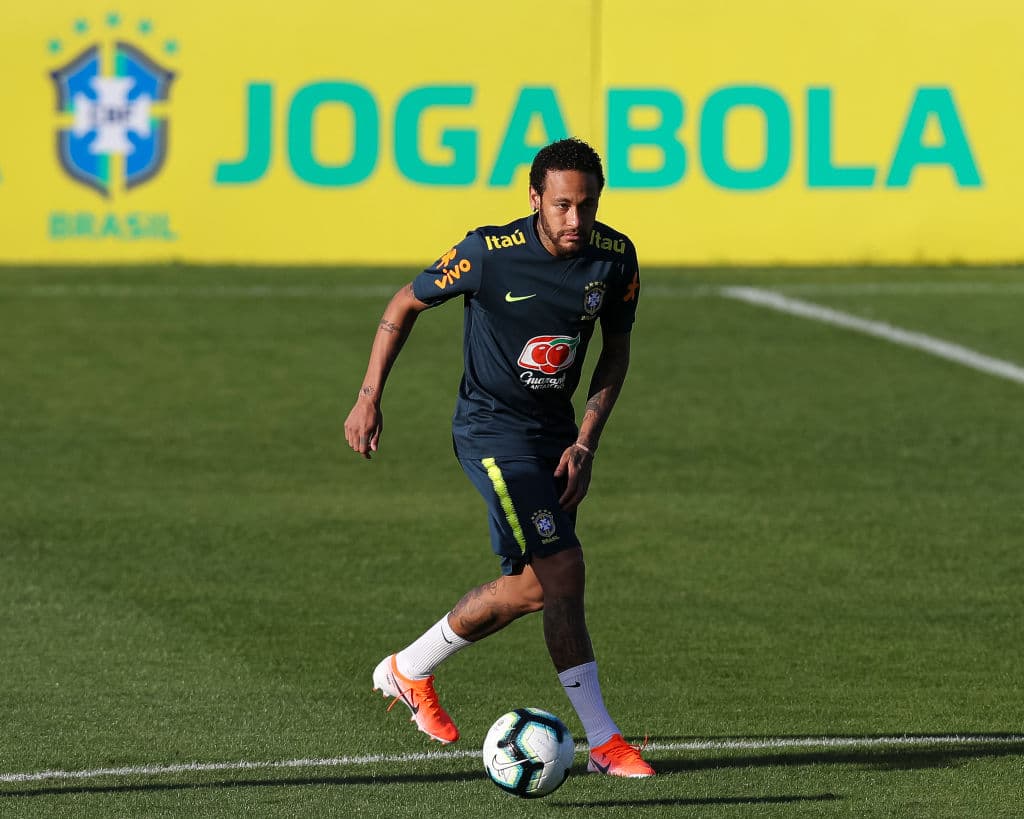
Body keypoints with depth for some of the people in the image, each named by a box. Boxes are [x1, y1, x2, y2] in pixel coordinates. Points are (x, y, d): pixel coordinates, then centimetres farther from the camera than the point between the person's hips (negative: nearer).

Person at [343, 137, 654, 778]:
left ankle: (410, 670, 30)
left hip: (554, 431, 6)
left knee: (535, 587, 9)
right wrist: (369, 399, -6)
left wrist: (586, 443, -2)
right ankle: (603, 740, -10)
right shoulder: (490, 254, -20)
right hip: (492, 430, -6)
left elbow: (617, 347, 7)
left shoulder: (615, 258, -8)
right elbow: (406, 304, -5)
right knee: (561, 570, -17)